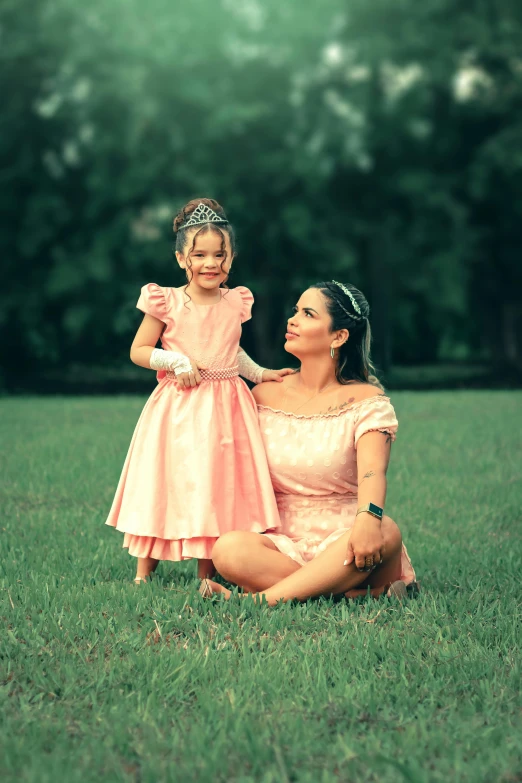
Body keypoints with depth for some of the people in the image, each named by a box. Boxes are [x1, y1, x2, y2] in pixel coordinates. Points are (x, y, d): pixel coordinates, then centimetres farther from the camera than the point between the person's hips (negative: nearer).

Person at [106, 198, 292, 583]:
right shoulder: (167, 302, -6)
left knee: (218, 486, 3)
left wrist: (260, 373, 13)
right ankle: (143, 573, 11)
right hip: (178, 406, -3)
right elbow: (138, 351, -1)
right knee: (165, 482, 0)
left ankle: (207, 573, 12)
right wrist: (176, 360, -14)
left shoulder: (236, 302, 6)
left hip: (225, 405, 3)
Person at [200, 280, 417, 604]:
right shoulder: (264, 395, 11)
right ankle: (362, 591, -30)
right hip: (281, 545, 2)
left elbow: (372, 470, -20)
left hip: (341, 545, -2)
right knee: (228, 549, -32)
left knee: (385, 532, -37)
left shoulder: (366, 400, -1)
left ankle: (261, 599, -36)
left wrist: (368, 518, -41)